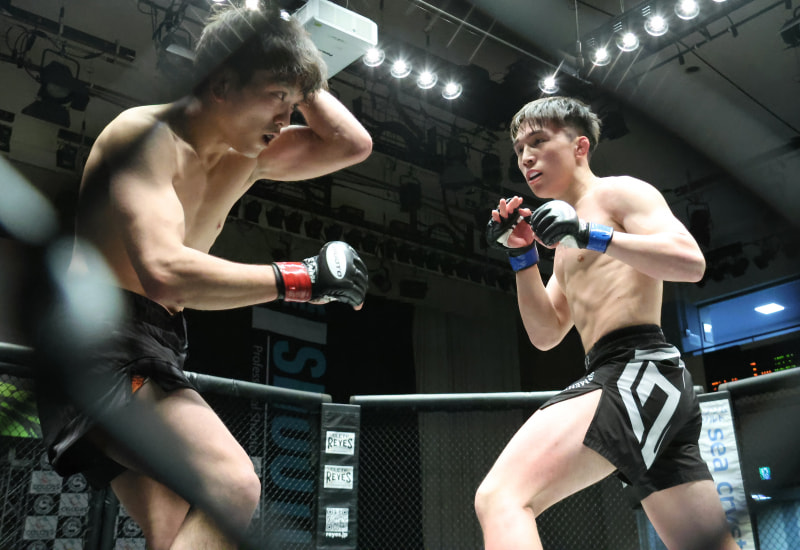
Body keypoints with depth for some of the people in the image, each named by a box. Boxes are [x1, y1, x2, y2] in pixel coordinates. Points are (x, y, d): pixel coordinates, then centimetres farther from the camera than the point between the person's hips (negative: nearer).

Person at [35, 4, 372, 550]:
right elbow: (164, 272, -30)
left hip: (152, 343, 9)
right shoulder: (148, 134, -15)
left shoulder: (247, 154, 11)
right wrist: (299, 278, -26)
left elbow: (353, 145, 13)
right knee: (232, 485, -26)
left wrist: (302, 83, 5)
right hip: (93, 336, -9)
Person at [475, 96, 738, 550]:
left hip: (640, 369, -10)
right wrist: (523, 256, 13)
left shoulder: (616, 191, 4)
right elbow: (546, 335, 22)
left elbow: (691, 261, -13)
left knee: (501, 497, -24)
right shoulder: (568, 234, 28)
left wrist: (592, 235, -18)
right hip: (635, 383, 10)